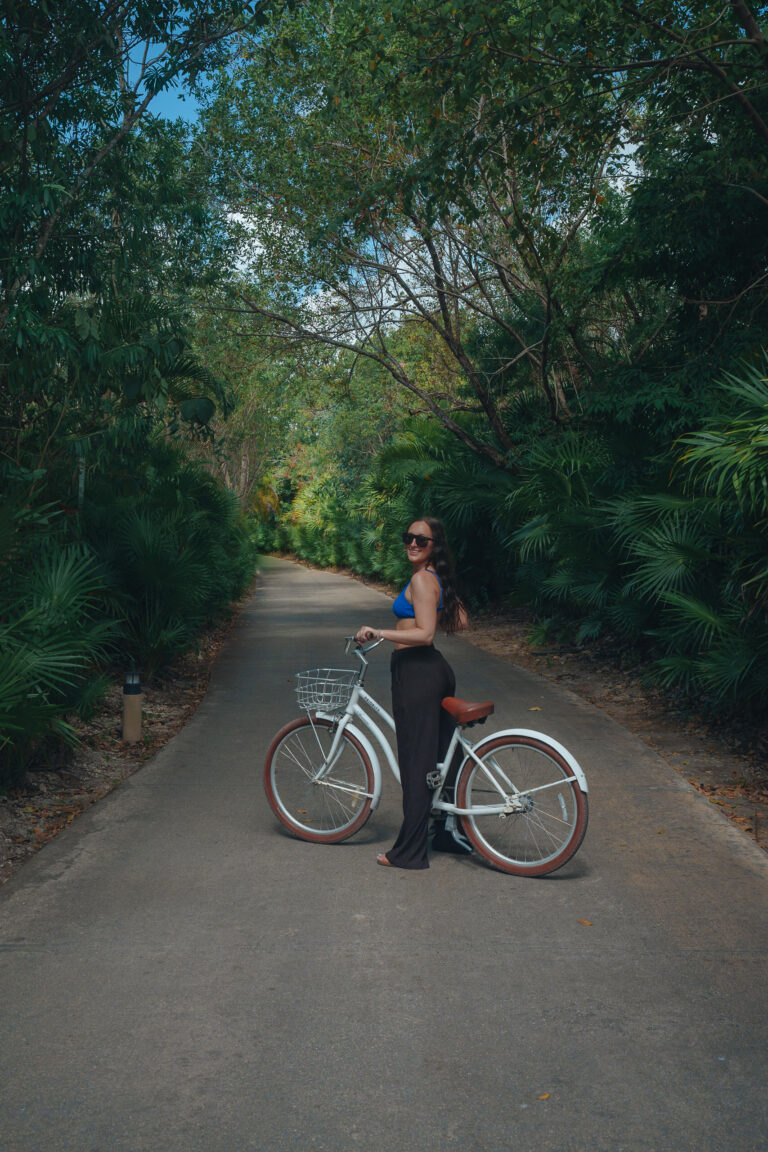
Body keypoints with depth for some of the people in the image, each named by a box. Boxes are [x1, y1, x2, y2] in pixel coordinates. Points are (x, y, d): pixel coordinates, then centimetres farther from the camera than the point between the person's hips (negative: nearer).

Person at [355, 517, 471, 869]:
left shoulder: (421, 580, -15)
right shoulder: (439, 578, 13)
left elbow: (424, 634, -22)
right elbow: (459, 621, 19)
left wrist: (377, 632, -20)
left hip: (415, 670, -10)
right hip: (437, 669, 10)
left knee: (415, 760, -4)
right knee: (442, 754, 18)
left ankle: (410, 851, 4)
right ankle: (453, 831, 31)